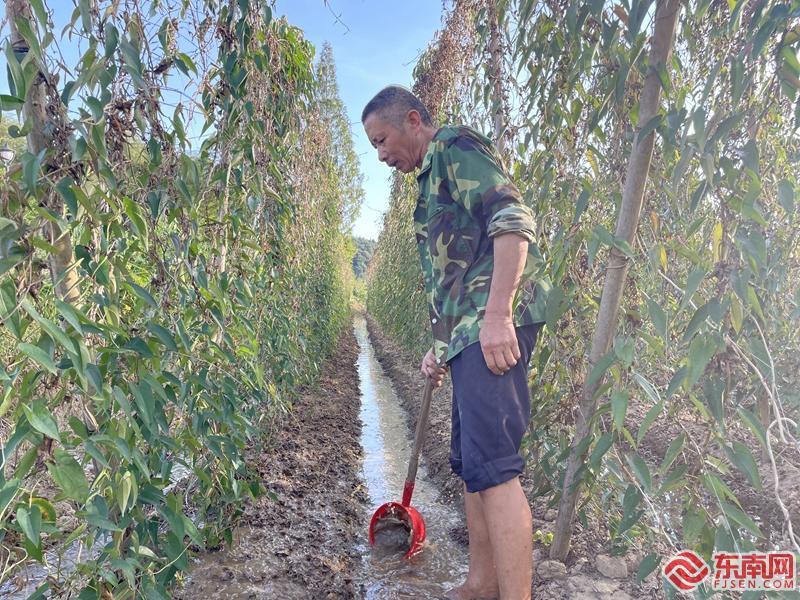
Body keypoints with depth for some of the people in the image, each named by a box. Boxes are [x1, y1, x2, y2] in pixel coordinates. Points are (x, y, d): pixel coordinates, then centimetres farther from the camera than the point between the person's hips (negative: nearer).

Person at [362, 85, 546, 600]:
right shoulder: (434, 180, 29)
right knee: (470, 462, 13)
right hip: (470, 333, 10)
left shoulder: (456, 147, 0)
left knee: (492, 465, -12)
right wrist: (442, 347, 27)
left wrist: (497, 315, -25)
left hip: (492, 325, -10)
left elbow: (513, 219, -16)